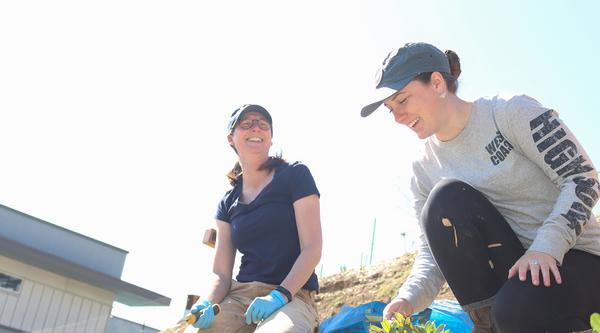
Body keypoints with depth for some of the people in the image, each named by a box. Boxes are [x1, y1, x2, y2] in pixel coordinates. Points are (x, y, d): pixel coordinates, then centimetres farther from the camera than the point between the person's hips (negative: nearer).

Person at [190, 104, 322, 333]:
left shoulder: (295, 175, 2)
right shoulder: (228, 203, 14)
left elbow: (312, 248, -6)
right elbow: (220, 272, 9)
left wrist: (279, 296, -18)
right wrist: (208, 303, -12)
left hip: (291, 295, -4)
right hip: (239, 296, 5)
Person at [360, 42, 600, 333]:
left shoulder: (511, 112, -10)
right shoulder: (424, 167, 4)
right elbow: (433, 246, 1)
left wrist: (546, 247, -26)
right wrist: (409, 297, -18)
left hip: (576, 257, -4)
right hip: (507, 268, 5)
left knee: (517, 310, -37)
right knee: (445, 198, -22)